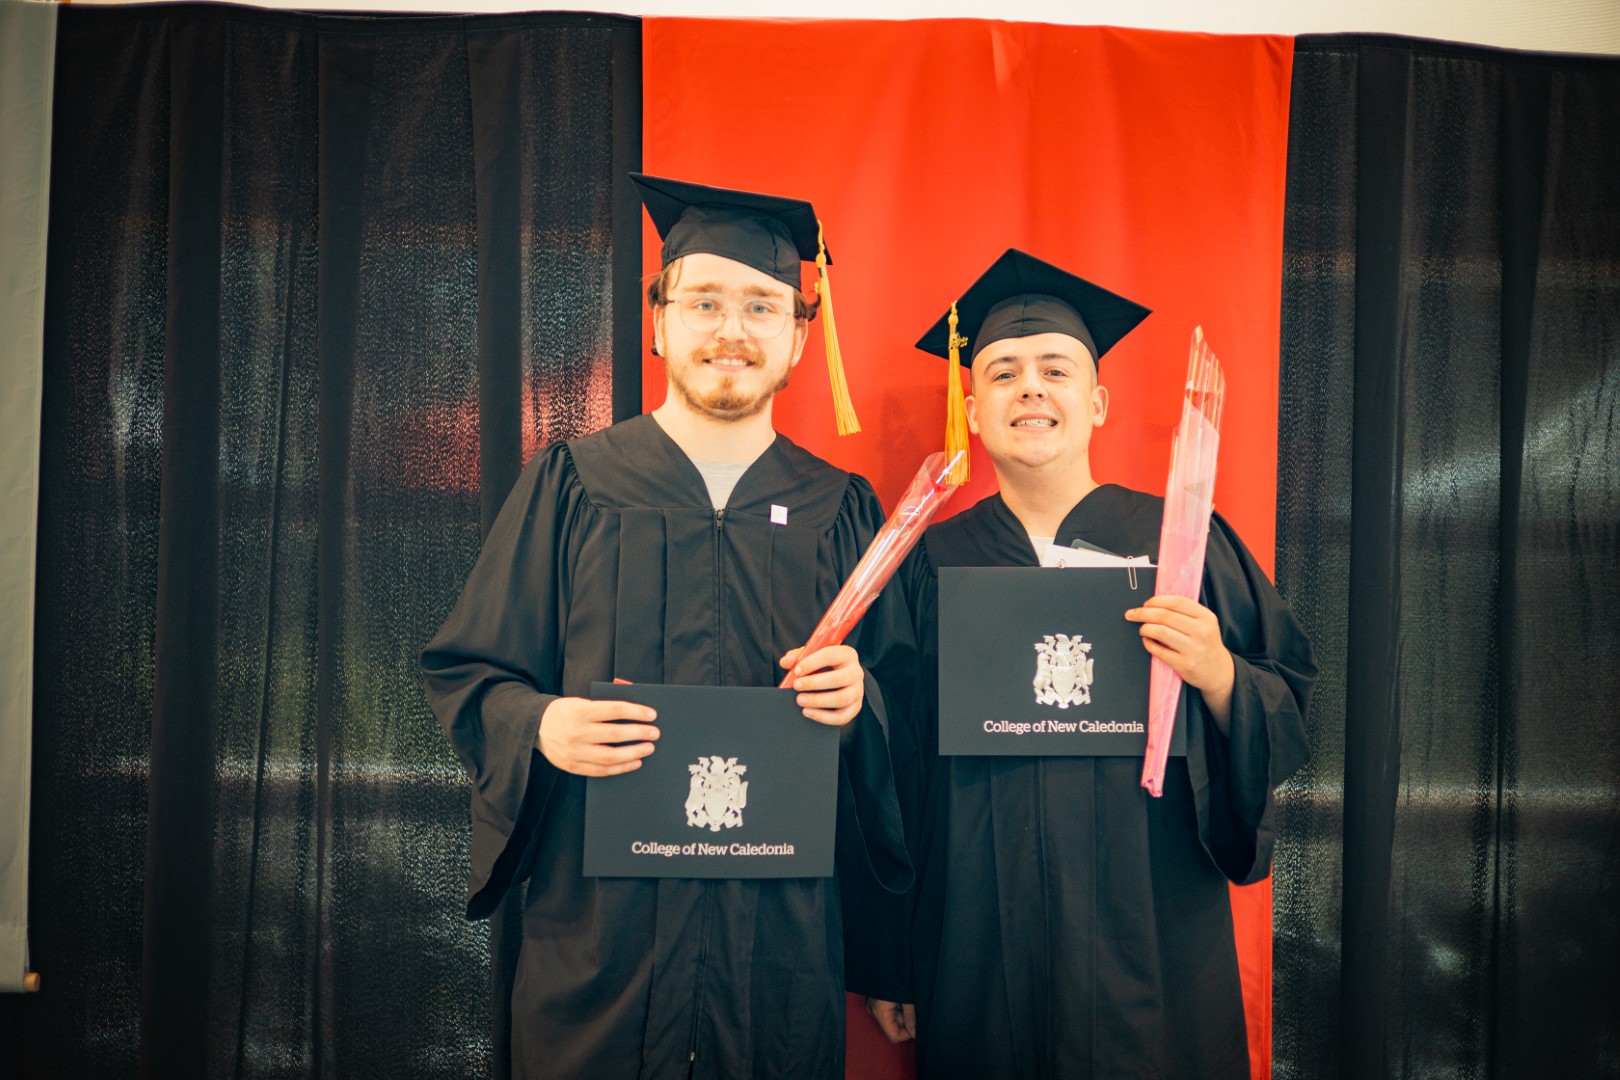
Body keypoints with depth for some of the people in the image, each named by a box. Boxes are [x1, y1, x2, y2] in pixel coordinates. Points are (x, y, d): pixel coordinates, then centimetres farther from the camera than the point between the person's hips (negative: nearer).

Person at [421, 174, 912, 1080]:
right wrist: (540, 726, -17)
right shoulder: (570, 488, 1)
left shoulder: (840, 512, 5)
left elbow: (904, 702, 7)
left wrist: (860, 698, -14)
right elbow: (466, 674, 2)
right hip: (600, 931, -1)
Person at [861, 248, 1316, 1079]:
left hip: (1151, 943, 0)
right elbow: (893, 771, 2)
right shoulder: (930, 566, 1)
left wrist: (1217, 674, -20)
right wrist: (887, 958, 2)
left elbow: (1287, 717, 1)